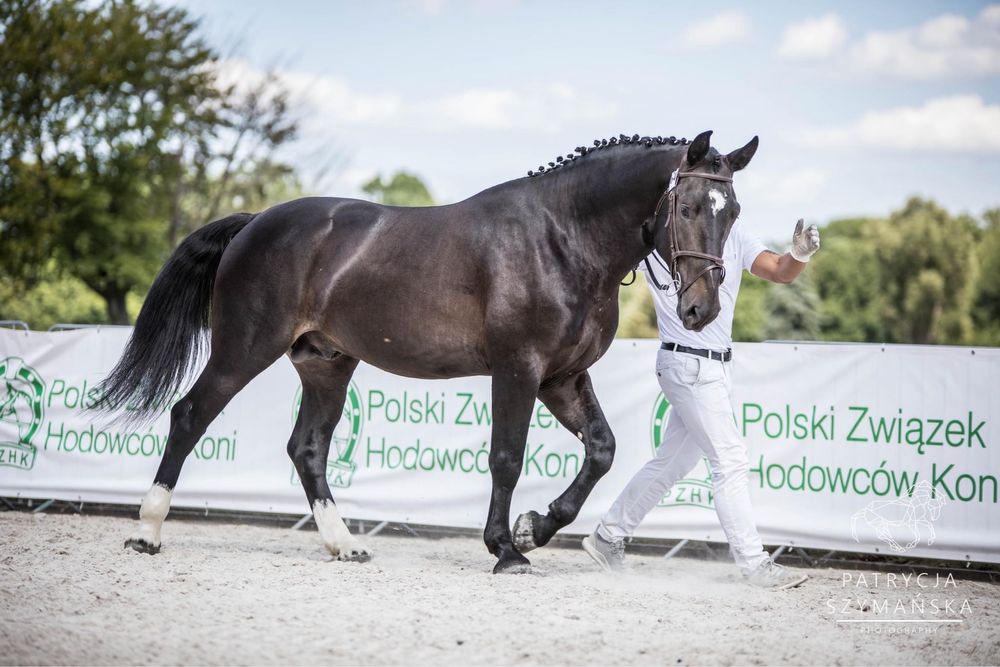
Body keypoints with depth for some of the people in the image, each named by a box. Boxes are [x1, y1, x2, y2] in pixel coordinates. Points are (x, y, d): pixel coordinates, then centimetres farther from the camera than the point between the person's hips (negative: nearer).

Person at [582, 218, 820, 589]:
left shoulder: (733, 232, 6)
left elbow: (779, 271, 0)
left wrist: (800, 255, -20)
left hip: (718, 365, 7)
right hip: (688, 366, -7)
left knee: (671, 464, 15)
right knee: (731, 462, -8)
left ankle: (608, 537, 28)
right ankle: (754, 565, -2)